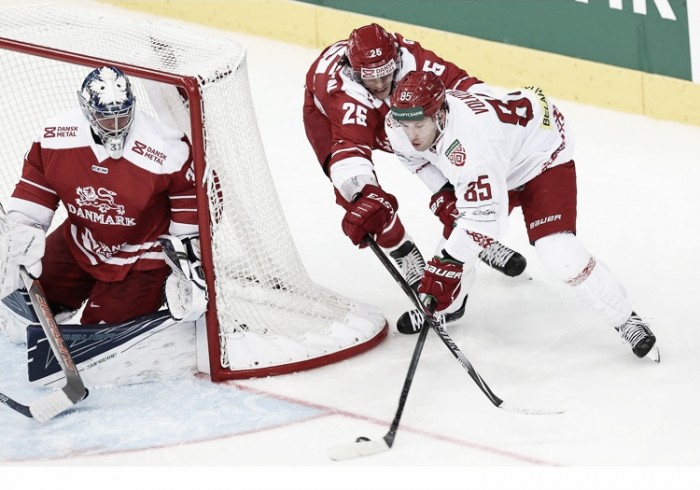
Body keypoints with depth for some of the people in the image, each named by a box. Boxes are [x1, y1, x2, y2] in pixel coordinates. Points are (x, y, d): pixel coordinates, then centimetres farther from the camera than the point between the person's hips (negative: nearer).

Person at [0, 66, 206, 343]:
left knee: (106, 322, -9)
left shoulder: (167, 151, -30)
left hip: (141, 254, -4)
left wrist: (189, 254, -11)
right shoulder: (55, 139, -19)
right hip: (81, 242, 5)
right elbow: (34, 192, -5)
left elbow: (190, 195, -14)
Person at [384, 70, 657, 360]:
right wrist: (442, 190, -2)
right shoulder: (400, 127, -20)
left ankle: (626, 321, -6)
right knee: (458, 236, 2)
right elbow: (416, 155, 8)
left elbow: (485, 215, -41)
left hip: (542, 153, -8)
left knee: (557, 249, -21)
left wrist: (447, 265, -39)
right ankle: (444, 306, 31)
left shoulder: (468, 137, -44)